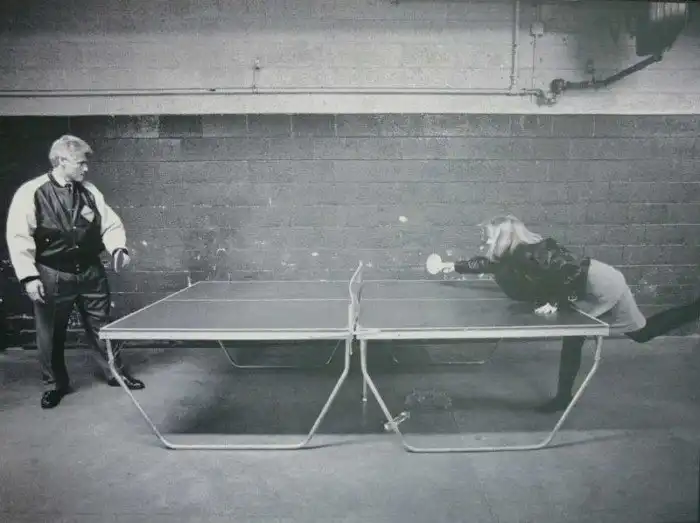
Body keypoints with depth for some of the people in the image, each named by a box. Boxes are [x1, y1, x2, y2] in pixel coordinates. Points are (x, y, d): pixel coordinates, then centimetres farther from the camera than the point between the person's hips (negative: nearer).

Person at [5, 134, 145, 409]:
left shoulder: (89, 191, 4)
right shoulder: (31, 193, -10)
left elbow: (110, 225, 8)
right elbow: (19, 238, -11)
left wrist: (118, 249, -11)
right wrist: (29, 276, -16)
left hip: (91, 272, 4)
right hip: (52, 277, -3)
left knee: (102, 327, 13)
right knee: (51, 335, 11)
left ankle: (116, 373, 29)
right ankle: (55, 383, 29)